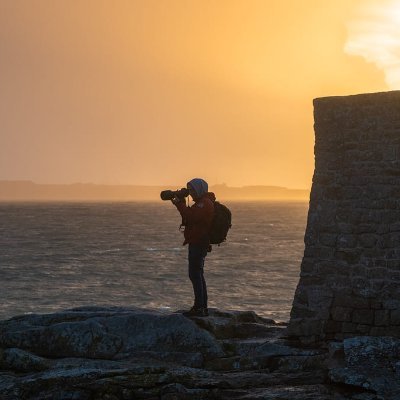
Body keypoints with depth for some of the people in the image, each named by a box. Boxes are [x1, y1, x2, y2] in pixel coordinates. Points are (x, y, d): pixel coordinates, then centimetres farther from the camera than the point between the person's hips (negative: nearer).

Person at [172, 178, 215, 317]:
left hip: (198, 244, -11)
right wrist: (180, 203, 7)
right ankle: (202, 307, 20)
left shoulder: (204, 203, -14)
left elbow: (191, 216, -25)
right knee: (198, 275, 16)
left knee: (195, 274, -12)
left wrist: (180, 203, -16)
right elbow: (189, 216, 18)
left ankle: (199, 307, -14)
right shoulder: (203, 202, 20)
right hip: (197, 243, 11)